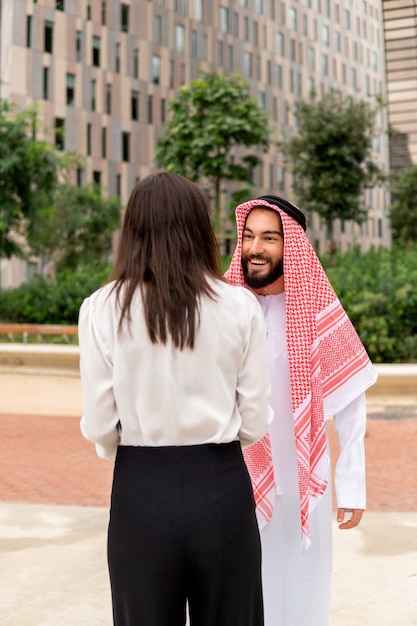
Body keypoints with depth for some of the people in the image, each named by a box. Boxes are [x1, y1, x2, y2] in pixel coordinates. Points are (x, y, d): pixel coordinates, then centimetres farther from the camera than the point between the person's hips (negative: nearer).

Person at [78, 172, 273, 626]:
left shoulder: (102, 310, -7)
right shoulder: (240, 306, -6)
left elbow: (99, 425, -6)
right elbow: (255, 422, -3)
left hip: (140, 490, 0)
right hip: (222, 486, 0)